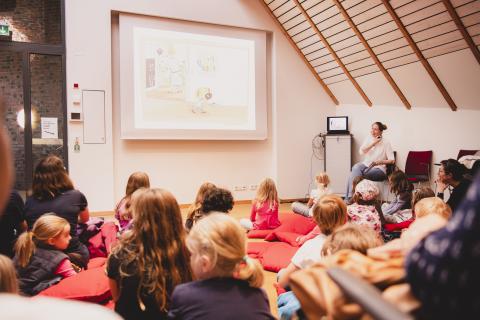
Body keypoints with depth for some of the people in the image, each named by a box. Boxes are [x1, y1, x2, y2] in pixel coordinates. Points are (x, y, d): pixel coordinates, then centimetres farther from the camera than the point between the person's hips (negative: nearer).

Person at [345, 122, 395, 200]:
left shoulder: (386, 143, -2)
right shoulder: (368, 139, 11)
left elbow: (392, 160, -5)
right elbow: (361, 152, -5)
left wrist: (381, 161, -21)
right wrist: (373, 143, -10)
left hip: (378, 169, -4)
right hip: (366, 164, 4)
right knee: (356, 168, -31)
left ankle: (348, 197, -25)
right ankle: (349, 197, -32)